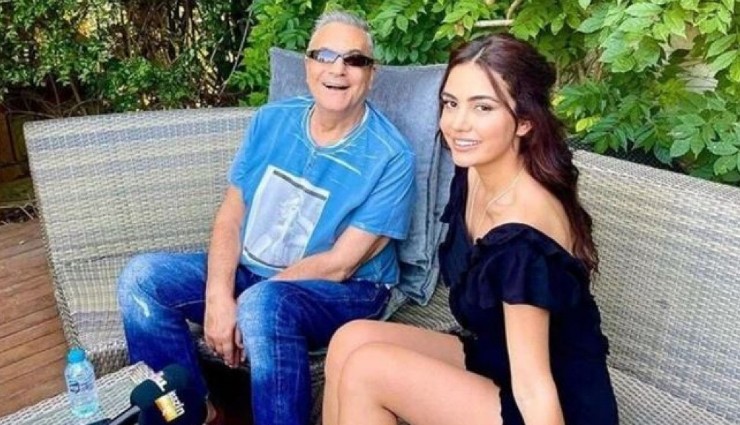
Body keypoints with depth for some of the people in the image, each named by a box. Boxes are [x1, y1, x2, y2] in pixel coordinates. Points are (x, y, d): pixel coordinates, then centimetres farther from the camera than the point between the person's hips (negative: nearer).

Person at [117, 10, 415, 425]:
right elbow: (232, 213, -2)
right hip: (250, 269, 6)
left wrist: (244, 303, -20)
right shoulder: (272, 120, -1)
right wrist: (219, 295, -19)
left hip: (346, 292, -5)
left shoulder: (390, 157, -17)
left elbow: (340, 265, -19)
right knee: (142, 277, -9)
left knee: (264, 304, -37)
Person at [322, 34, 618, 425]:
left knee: (363, 369, -17)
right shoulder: (471, 175, -5)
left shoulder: (523, 236, -30)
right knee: (351, 340, -5)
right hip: (494, 361, 8)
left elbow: (534, 386, -29)